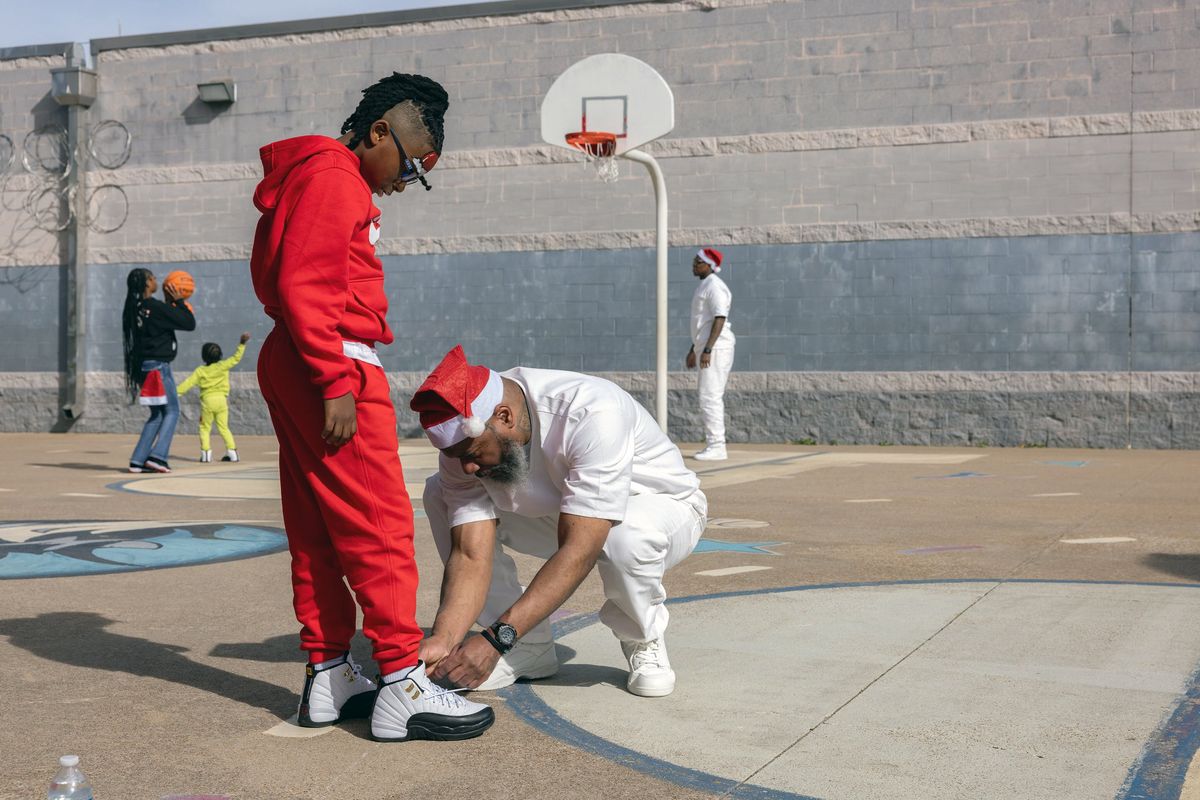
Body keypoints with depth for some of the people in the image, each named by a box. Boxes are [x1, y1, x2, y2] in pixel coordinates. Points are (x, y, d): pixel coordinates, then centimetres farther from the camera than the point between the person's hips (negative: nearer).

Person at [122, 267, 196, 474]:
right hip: (158, 365, -8)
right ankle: (158, 456, -11)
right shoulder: (156, 307, -15)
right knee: (171, 411, 1)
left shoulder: (134, 308, 11)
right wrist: (178, 301, -1)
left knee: (157, 414, 14)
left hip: (142, 365, 8)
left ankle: (138, 460, 7)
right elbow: (189, 324, -10)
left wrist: (170, 302, 21)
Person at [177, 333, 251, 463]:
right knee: (223, 427, 11)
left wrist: (176, 392, -1)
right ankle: (232, 451, 3)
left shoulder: (200, 371, 0)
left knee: (205, 428, 9)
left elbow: (188, 382, -4)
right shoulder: (223, 366, 0)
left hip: (207, 400, -2)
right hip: (222, 399, 2)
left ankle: (206, 453, -3)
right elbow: (236, 357, 1)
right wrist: (242, 344, 2)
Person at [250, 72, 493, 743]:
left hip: (290, 367, 11)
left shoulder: (319, 178, 21)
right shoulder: (335, 178, -10)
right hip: (336, 365, -11)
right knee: (380, 524, -9)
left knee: (317, 529, 10)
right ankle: (402, 686, -6)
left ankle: (327, 676, 16)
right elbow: (302, 287, -19)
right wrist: (337, 383, -22)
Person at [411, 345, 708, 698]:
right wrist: (443, 639, -41)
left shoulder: (592, 413, -39)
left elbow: (578, 551, -42)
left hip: (662, 506, -5)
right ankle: (530, 647, -4)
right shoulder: (464, 436, -21)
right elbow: (470, 554, -24)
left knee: (627, 534, -42)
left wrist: (496, 638, -46)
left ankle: (643, 642, -7)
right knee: (440, 494, -12)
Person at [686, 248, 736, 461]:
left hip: (716, 347, -11)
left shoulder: (714, 286, -12)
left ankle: (716, 447, -13)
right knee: (709, 397, 11)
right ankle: (713, 444, 15)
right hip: (706, 348, 11)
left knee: (710, 396, -13)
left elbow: (719, 319, -21)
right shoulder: (703, 286, 19)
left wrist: (707, 349, -26)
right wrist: (693, 349, 25)